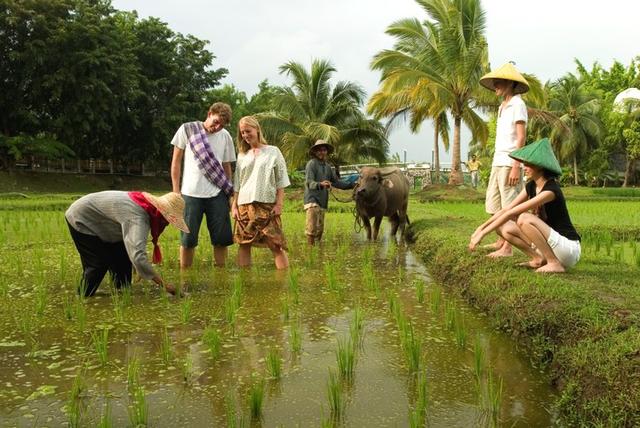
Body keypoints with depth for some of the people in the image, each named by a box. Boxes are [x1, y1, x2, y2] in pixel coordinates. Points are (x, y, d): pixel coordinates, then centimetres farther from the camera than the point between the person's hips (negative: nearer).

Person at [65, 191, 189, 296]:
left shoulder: (148, 208, -9)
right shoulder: (138, 218, -39)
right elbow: (138, 257, -50)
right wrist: (163, 284, -45)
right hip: (81, 220, -9)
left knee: (122, 257, 7)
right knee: (98, 263, -8)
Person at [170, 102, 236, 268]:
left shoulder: (225, 136, 6)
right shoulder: (187, 130, 0)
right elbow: (176, 161, 3)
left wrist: (229, 193, 11)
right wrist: (176, 190, 0)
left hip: (217, 194, 2)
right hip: (191, 193, -2)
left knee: (222, 239, 3)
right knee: (188, 238, 4)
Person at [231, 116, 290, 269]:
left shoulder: (273, 152, 5)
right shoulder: (242, 155, 15)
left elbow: (280, 182, 2)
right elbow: (237, 184, 16)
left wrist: (279, 204, -6)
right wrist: (234, 206, 7)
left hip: (267, 205, -4)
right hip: (244, 206, 4)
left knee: (276, 244, -7)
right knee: (243, 244, 4)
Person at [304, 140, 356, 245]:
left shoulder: (327, 167, 18)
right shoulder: (311, 163, -6)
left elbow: (336, 182, 23)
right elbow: (309, 182, -18)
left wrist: (352, 185, 16)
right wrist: (320, 184, -39)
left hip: (322, 203, 7)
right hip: (312, 200, -7)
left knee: (319, 230, 8)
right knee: (311, 228, -14)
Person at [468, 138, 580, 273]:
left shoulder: (550, 190, -22)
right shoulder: (531, 186, 4)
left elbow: (512, 213, -27)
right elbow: (506, 209, 2)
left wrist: (483, 233, -28)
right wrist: (481, 228, -9)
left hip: (569, 248, -8)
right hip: (551, 244, 8)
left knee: (524, 219, -29)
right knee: (504, 228, -5)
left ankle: (555, 263, -17)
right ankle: (540, 259, 1)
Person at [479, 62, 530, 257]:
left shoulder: (517, 104, -6)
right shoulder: (503, 107, 19)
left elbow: (521, 138, -13)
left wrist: (516, 166, -19)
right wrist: (496, 163, 14)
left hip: (509, 163, -9)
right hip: (497, 162, 9)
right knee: (494, 206, 13)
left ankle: (507, 248, -3)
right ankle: (501, 241, 24)